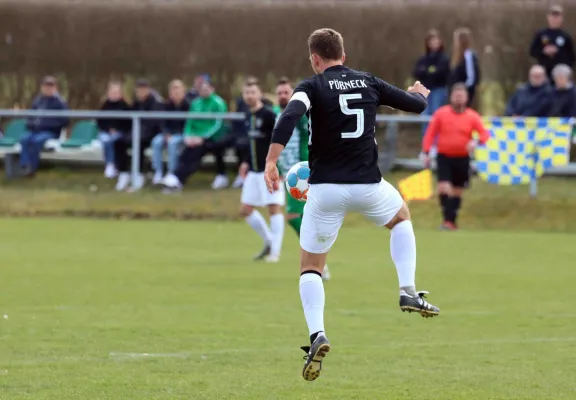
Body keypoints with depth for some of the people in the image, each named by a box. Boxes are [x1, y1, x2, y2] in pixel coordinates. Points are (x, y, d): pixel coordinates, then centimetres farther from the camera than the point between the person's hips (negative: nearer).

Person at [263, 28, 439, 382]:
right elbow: (417, 104, 18)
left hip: (326, 188, -2)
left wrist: (271, 161, -28)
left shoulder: (313, 86, -3)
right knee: (402, 217, 35)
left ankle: (317, 335, -11)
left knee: (311, 266, 12)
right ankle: (409, 292, 20)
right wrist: (420, 93, 41)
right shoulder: (369, 83, 7)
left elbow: (290, 117, -24)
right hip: (368, 185, 2)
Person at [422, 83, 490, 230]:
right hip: (444, 157, -1)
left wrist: (476, 142, -29)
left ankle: (452, 221, 23)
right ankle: (447, 219, -16)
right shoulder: (440, 113, -2)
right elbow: (430, 134, 1)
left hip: (462, 159, 1)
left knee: (457, 191, 10)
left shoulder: (472, 116, -1)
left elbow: (484, 133, -7)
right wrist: (426, 153, -7)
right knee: (444, 188, -17)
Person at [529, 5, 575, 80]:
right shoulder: (540, 35, 2)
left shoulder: (566, 36, 1)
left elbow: (571, 56, 4)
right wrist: (544, 51, -14)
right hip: (545, 72, 0)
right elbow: (532, 52, 4)